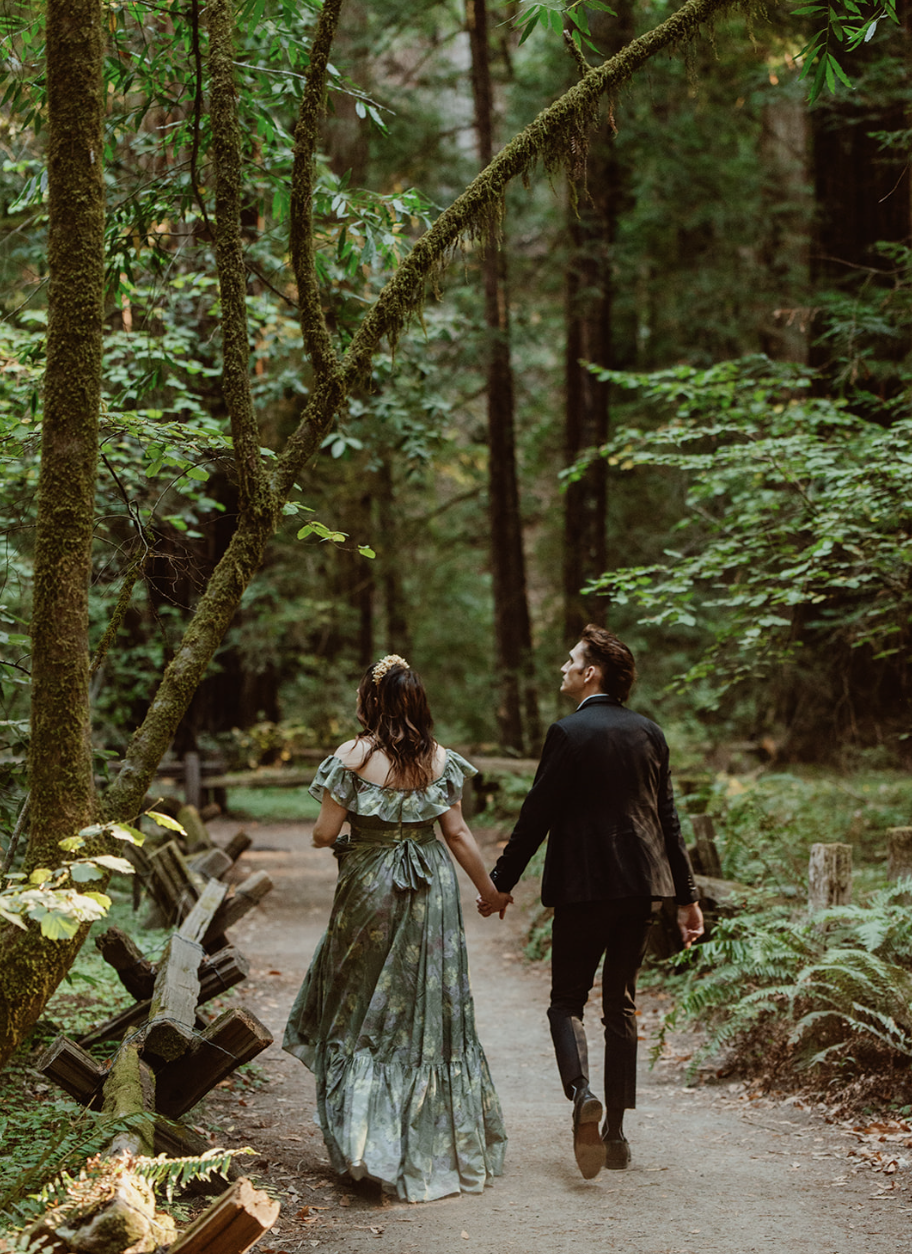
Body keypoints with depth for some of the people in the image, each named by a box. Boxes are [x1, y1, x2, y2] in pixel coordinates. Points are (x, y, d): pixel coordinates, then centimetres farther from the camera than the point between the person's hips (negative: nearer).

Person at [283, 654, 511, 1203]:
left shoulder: (353, 757, -11)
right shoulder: (440, 760, -2)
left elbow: (324, 833, -11)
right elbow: (458, 833, -1)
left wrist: (332, 835, 13)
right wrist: (491, 889, 10)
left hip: (371, 890, -2)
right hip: (432, 890, 3)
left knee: (364, 1010, 10)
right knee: (432, 1008, 12)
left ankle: (367, 1142, 4)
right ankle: (438, 1142, 20)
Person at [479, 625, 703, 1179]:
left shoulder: (569, 733, -10)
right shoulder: (650, 732, 7)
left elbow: (536, 817, -10)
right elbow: (669, 818, 10)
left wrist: (501, 883, -1)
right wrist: (687, 895, 14)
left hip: (584, 887, -5)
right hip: (641, 884, 5)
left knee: (567, 999, 7)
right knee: (622, 1004, 13)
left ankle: (583, 1092, -19)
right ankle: (616, 1132, 15)